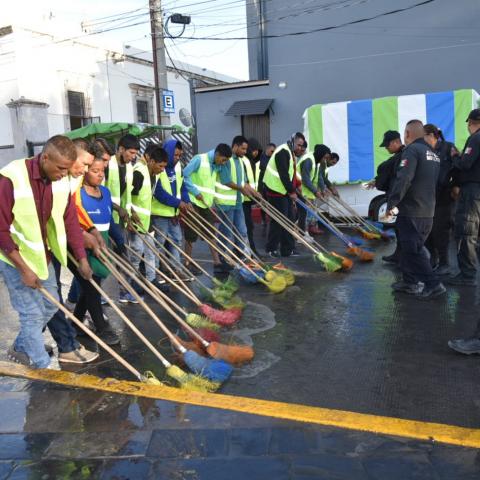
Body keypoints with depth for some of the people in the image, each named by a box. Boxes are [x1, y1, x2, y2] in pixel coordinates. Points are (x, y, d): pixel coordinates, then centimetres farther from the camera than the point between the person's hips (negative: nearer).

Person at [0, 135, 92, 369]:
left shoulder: (61, 179, -8)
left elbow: (69, 219, 1)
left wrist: (82, 258, 1)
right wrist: (23, 268, -20)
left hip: (43, 255, 7)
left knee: (50, 306, 16)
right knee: (32, 314, 0)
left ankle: (20, 349, 39)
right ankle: (44, 368, 18)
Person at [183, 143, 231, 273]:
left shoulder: (217, 165, 5)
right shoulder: (199, 159, -15)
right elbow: (184, 176, -17)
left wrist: (212, 198, 5)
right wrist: (196, 192, -17)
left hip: (207, 203, 7)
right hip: (194, 202, -7)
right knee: (191, 234, 2)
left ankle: (217, 263, 10)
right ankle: (188, 263, 14)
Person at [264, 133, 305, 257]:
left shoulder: (292, 153, 18)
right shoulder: (283, 152, -14)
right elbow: (283, 174, -21)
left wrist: (293, 190, 9)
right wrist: (292, 191, -17)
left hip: (286, 191, 10)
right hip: (276, 191, -10)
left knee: (289, 220, 9)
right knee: (279, 221, -5)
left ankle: (288, 249, 14)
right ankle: (271, 249, 7)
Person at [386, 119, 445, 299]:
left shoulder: (412, 150, -12)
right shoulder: (433, 154, 16)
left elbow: (403, 179, -23)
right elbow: (438, 182, 21)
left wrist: (392, 203, -19)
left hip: (411, 211, -9)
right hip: (428, 211, 9)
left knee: (412, 249, -4)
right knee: (410, 247, 16)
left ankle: (432, 284, -4)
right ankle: (410, 281, 22)